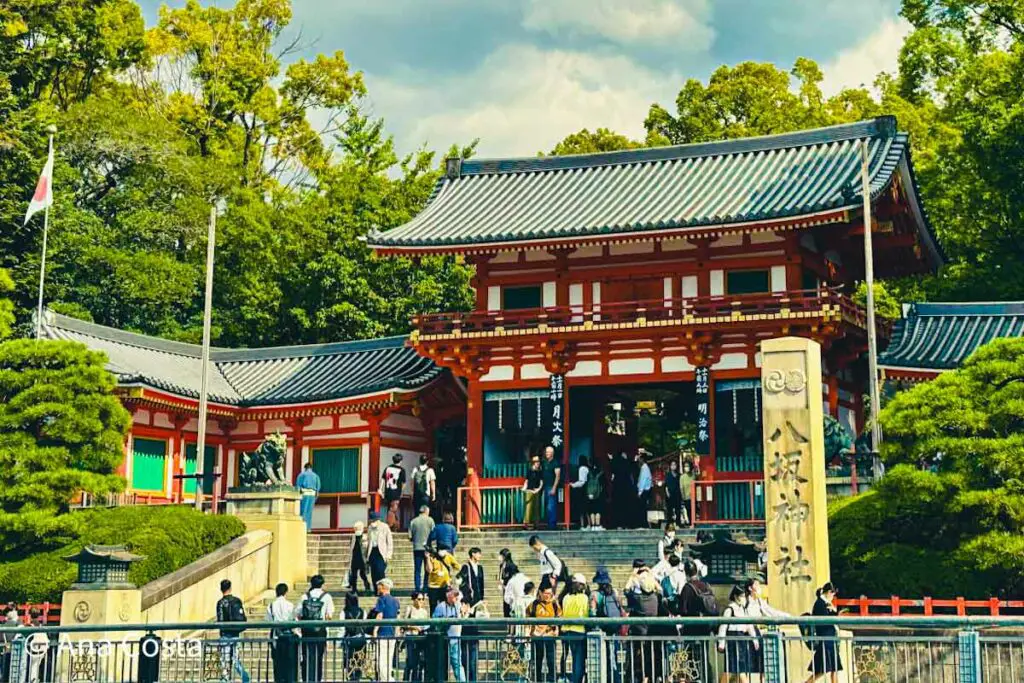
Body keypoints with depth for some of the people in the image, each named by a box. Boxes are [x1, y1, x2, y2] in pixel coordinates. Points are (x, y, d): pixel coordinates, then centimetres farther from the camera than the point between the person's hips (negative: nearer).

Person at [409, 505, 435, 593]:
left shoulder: (413, 521, 1)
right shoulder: (430, 520, -4)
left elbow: (410, 537, -1)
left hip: (417, 548, 2)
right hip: (427, 548, -2)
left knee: (417, 570, 6)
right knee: (427, 570, 6)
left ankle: (417, 589, 3)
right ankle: (426, 588, 3)